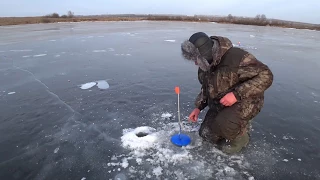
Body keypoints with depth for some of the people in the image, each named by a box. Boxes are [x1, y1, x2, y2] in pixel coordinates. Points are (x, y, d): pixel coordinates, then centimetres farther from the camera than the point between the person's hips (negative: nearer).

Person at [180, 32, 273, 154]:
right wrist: (199, 107, 2)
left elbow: (266, 76, -27)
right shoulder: (205, 64, -5)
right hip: (220, 104, 7)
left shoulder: (236, 57, -30)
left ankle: (240, 137, 1)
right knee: (207, 135, 7)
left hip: (245, 101, -7)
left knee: (222, 125, -35)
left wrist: (237, 94, -34)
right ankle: (239, 125, 26)